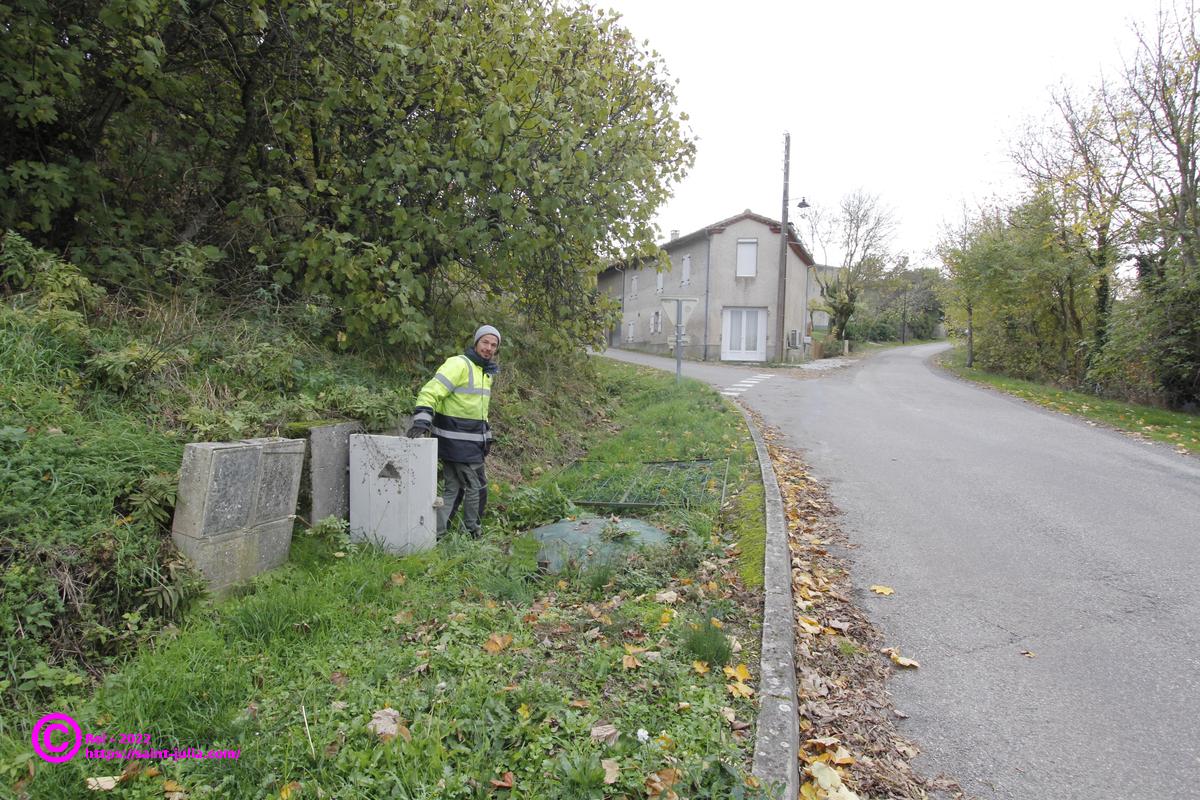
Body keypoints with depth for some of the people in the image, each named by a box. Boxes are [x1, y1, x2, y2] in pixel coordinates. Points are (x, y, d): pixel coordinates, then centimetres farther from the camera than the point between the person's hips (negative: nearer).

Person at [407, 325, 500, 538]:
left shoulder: (486, 371, 17)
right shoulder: (459, 364, -14)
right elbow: (431, 392, -23)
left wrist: (486, 436, 22)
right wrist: (421, 420, -34)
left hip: (471, 441, 9)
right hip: (457, 440, -9)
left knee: (453, 488, 11)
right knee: (476, 488, 0)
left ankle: (435, 532, 17)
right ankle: (471, 533, 17)